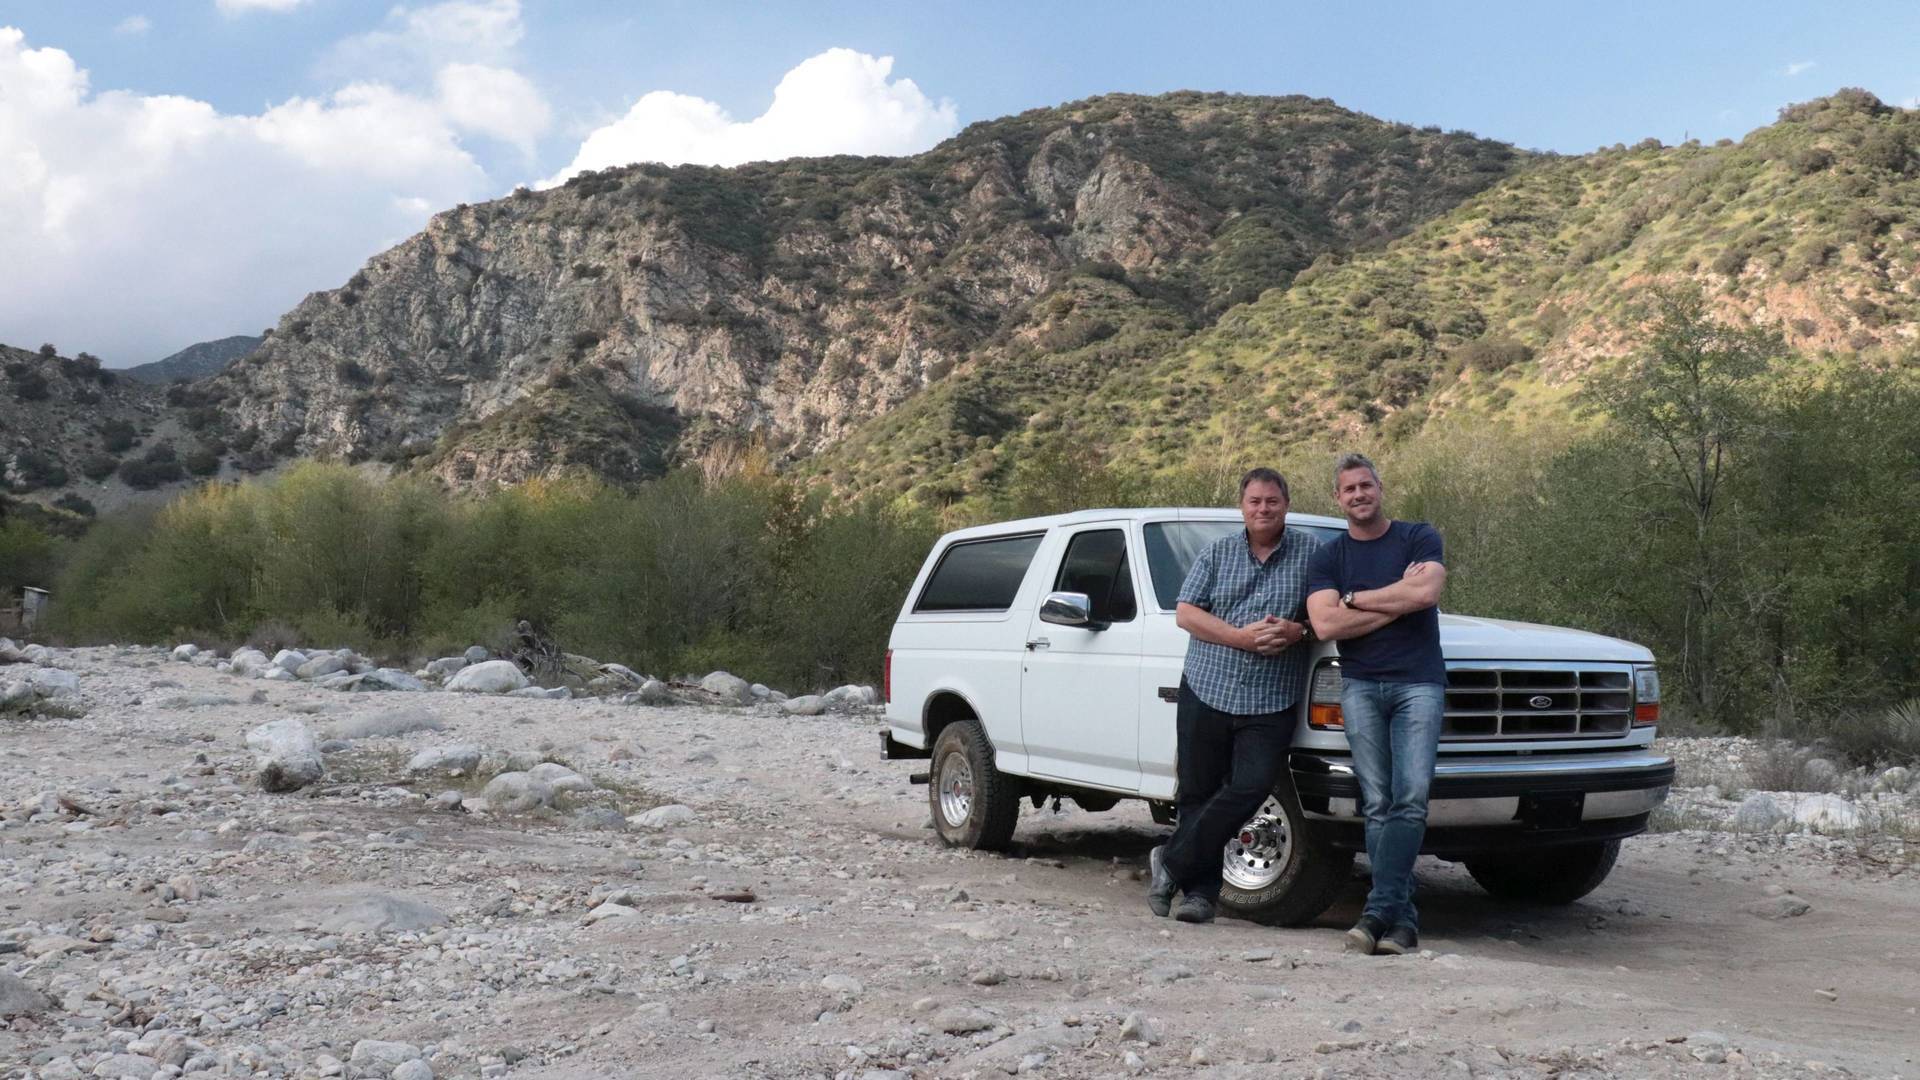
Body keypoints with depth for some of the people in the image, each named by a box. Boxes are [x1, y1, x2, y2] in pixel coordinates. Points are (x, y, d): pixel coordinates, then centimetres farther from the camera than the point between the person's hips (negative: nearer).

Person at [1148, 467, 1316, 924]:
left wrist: (1298, 630, -12)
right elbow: (1185, 613, 2)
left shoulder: (1310, 552, 8)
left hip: (1271, 701, -1)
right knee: (1198, 792, 3)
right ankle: (1200, 891, 12)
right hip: (1206, 690, 1)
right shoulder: (1217, 554, 10)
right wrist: (1242, 637, -11)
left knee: (1251, 787, -15)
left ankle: (1171, 862, -2)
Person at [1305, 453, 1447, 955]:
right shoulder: (1327, 557, 12)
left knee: (1410, 800, -13)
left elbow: (1427, 593, -12)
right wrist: (1398, 601, -5)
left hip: (1419, 683, -1)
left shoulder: (1419, 538, 8)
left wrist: (1355, 599, -2)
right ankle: (1403, 918, -2)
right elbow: (1326, 625, -4)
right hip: (1360, 687, 2)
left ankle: (1379, 910, -13)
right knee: (1378, 805, -4)